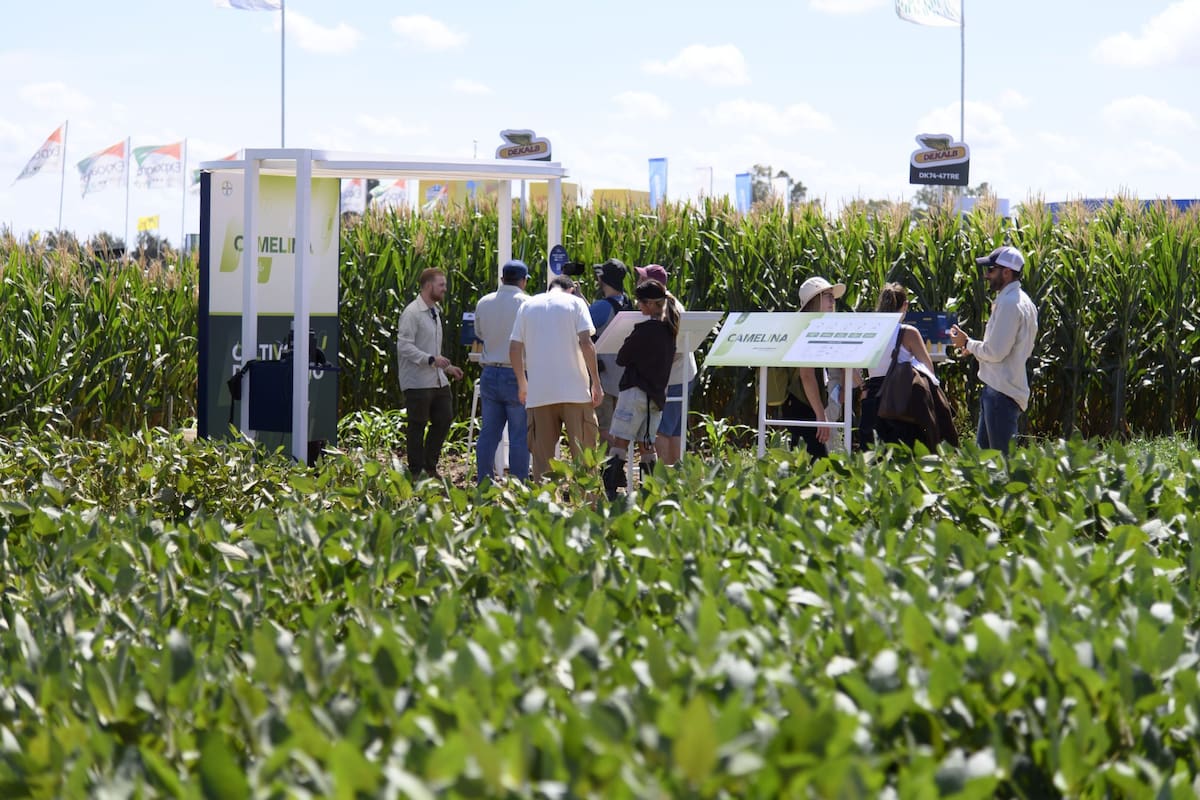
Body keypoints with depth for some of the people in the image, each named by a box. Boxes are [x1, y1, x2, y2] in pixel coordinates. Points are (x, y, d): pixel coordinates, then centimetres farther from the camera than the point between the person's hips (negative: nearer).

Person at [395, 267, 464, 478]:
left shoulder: (434, 312, 19)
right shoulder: (412, 313, -12)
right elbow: (404, 346, -19)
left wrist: (447, 367, 18)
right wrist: (431, 359, -25)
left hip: (438, 380, 9)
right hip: (417, 381, -9)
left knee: (444, 420, 9)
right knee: (418, 426, -2)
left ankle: (430, 467, 21)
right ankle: (416, 472, 5)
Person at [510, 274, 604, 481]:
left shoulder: (527, 305, 12)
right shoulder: (575, 303, 3)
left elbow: (514, 349, 8)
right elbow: (586, 343, -8)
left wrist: (522, 384, 19)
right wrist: (596, 383, -4)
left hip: (538, 393, 2)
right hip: (574, 390, -2)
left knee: (542, 455, 5)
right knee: (583, 451, 2)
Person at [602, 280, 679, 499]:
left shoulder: (646, 329, -13)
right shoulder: (669, 330, 11)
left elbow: (622, 358, -7)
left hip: (637, 392, -8)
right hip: (657, 395, 8)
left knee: (620, 442, -11)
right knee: (647, 445, 12)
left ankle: (609, 490, -20)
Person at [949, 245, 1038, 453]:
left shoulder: (1009, 303, -18)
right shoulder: (1022, 301, 15)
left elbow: (996, 352, -21)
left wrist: (967, 344, -4)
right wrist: (974, 345, 15)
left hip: (1001, 393, -11)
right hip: (998, 387, 11)